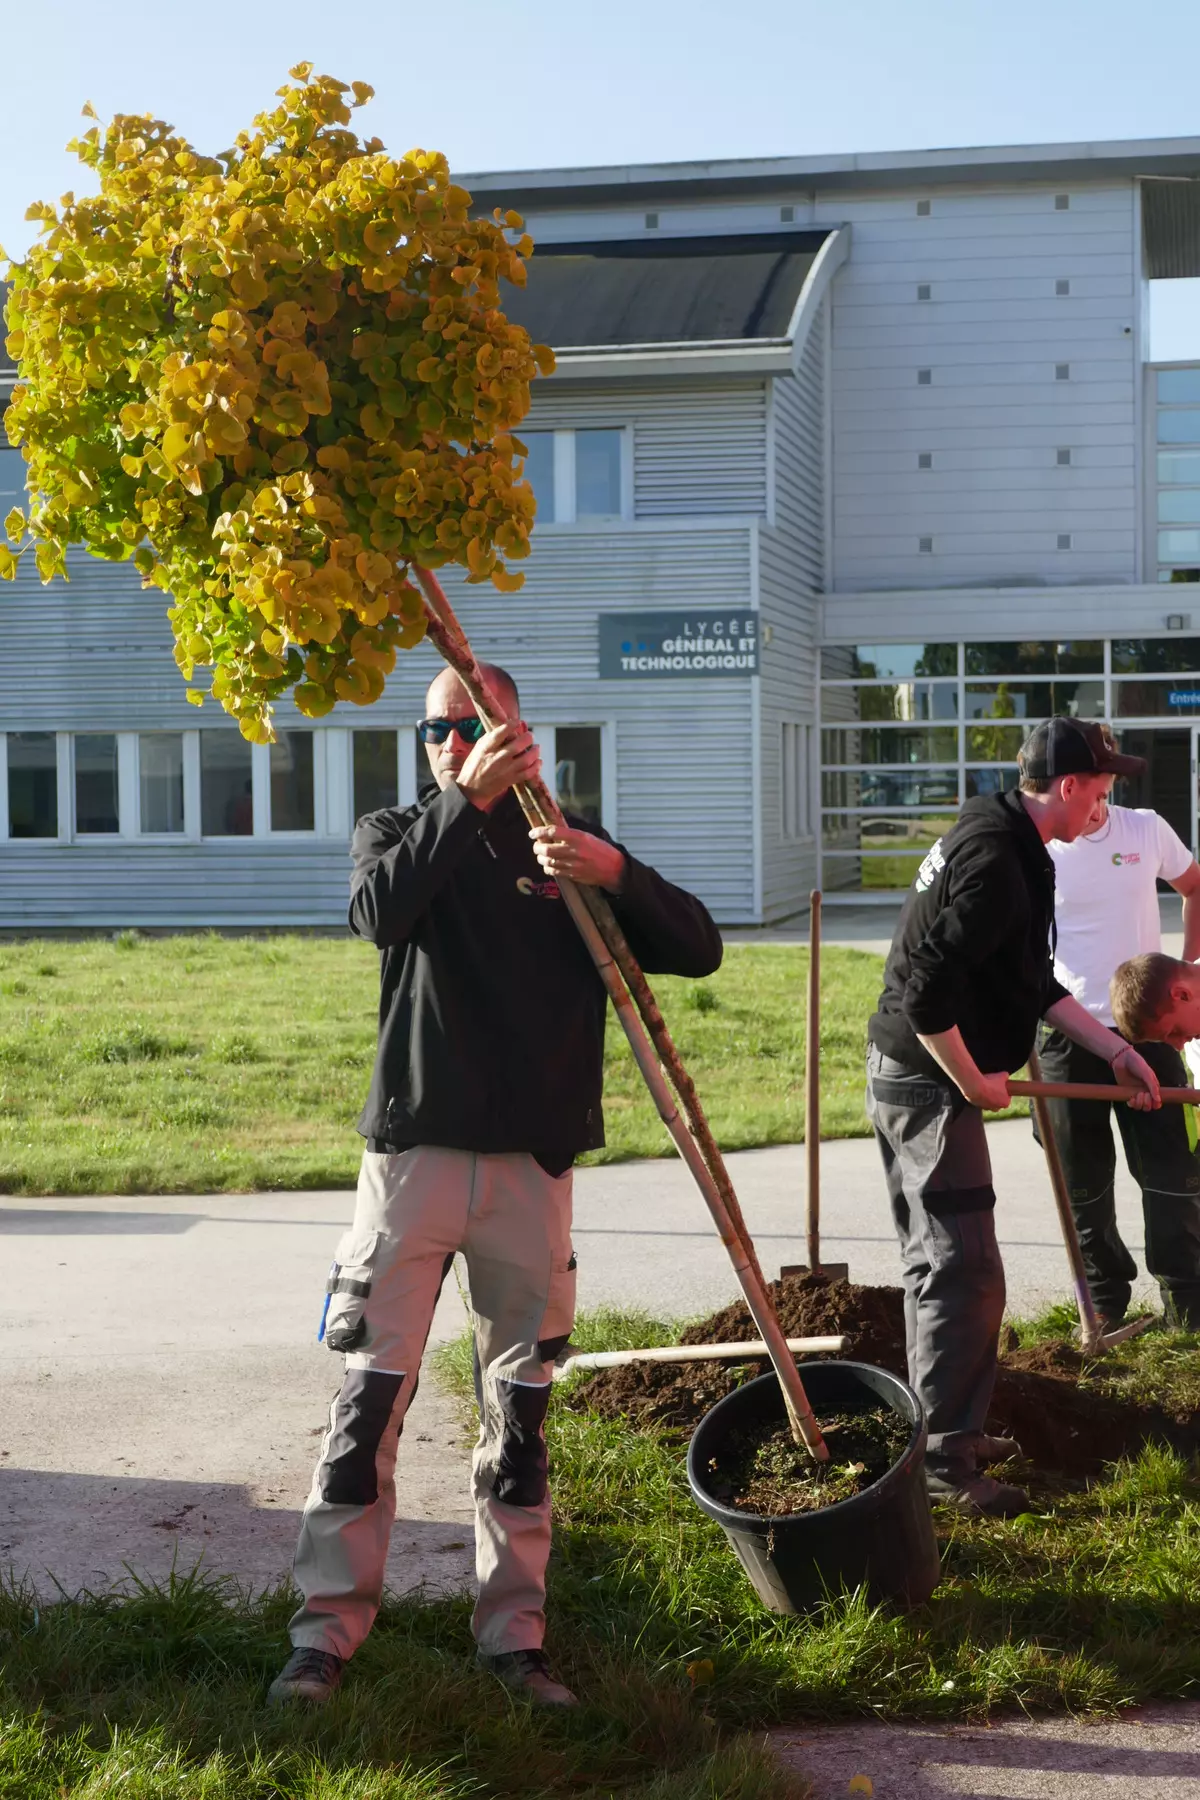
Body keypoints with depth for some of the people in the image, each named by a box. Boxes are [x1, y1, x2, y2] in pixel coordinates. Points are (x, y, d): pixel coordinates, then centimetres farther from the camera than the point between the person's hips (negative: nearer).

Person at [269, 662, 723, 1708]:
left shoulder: (574, 847, 8)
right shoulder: (396, 833, 7)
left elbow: (699, 949, -2)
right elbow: (380, 911, -17)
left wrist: (615, 872, -19)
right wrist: (465, 801, -27)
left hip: (532, 1162, 1)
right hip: (414, 1150, -1)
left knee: (519, 1405, 7)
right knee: (370, 1394, -2)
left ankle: (514, 1632, 16)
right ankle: (329, 1628, 7)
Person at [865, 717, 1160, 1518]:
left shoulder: (1011, 845, 10)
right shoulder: (997, 863, -23)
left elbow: (1035, 982, 17)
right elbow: (925, 994, -28)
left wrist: (1117, 1050, 16)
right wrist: (975, 1083, -16)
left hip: (920, 1077, 11)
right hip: (929, 1083, -11)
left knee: (939, 1264, 18)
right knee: (965, 1273, -4)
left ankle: (948, 1430, 29)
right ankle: (945, 1459, 4)